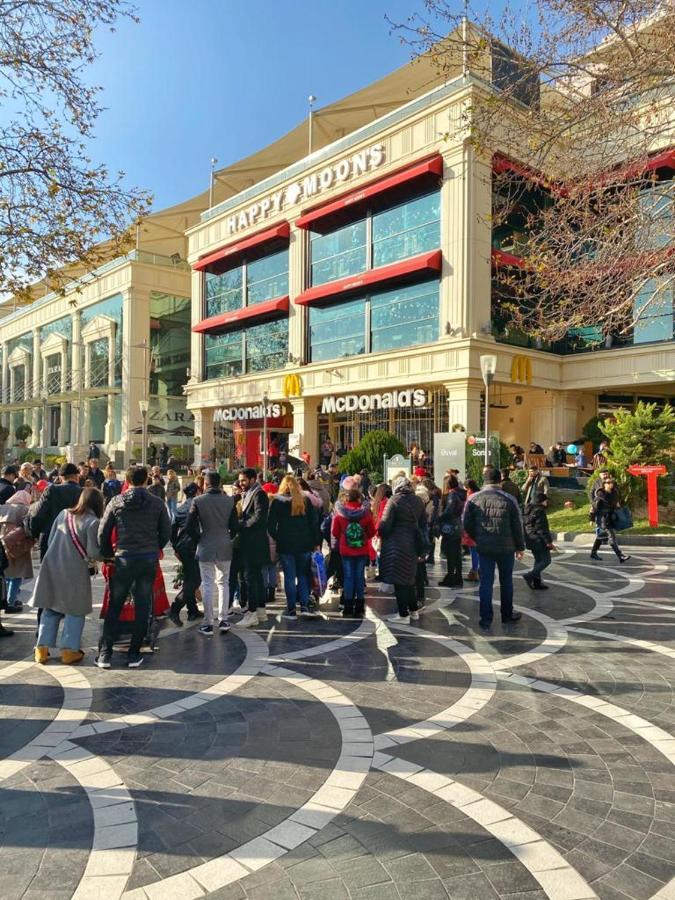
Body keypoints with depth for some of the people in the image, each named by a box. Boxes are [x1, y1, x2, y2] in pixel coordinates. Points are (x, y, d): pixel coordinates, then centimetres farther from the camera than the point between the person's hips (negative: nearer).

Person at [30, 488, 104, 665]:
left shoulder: (63, 514, 5)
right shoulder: (93, 522, -13)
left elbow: (50, 540, 9)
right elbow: (93, 552, -14)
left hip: (52, 566, 5)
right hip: (75, 570, -5)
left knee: (50, 609, 16)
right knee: (75, 610, 9)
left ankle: (42, 648, 18)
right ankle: (69, 650, 10)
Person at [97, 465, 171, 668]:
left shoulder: (116, 502, 0)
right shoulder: (157, 503, 0)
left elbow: (103, 532, 2)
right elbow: (166, 532, 4)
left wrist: (108, 553, 16)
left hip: (124, 559, 0)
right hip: (149, 560, 0)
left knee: (114, 607, 11)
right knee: (142, 608, 8)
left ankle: (105, 654, 11)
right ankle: (134, 655, 12)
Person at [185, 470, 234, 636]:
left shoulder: (198, 501, -8)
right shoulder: (229, 501, -3)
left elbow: (189, 527, -9)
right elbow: (234, 525, -1)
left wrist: (198, 539, 7)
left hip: (206, 548, -2)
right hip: (225, 548, 2)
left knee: (207, 586, 4)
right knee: (223, 583, 14)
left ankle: (208, 624, 8)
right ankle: (223, 620, 14)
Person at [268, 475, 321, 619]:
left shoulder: (277, 501, -2)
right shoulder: (306, 500, 2)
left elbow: (271, 526, -3)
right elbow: (314, 523, 2)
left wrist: (277, 538, 11)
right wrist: (316, 542, 7)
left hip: (285, 545, -2)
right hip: (304, 544, 2)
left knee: (289, 576, 4)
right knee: (303, 574, 13)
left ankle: (291, 609, 7)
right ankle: (304, 606, 6)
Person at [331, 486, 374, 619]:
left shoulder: (340, 513, -8)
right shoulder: (366, 513, -7)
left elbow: (334, 532, 0)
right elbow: (372, 532, 1)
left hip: (346, 550, 0)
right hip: (362, 550, 1)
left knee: (348, 577, 6)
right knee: (360, 577, 8)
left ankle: (348, 609, 7)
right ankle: (359, 609, 12)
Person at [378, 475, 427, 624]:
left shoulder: (394, 500, -12)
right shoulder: (417, 500, 7)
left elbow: (385, 524, -16)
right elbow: (423, 523, 12)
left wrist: (381, 534, 4)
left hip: (396, 544, -6)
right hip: (413, 543, 7)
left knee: (399, 581, 2)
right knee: (409, 578, 19)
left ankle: (403, 615, 7)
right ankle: (414, 611, 26)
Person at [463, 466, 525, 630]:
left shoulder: (473, 499, -4)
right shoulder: (509, 499, -8)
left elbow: (467, 525, -1)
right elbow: (517, 526, -4)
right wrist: (520, 547, 7)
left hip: (484, 548, 1)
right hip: (506, 548, -1)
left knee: (486, 582, 6)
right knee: (506, 581, 16)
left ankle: (486, 618, 6)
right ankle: (507, 614, 28)